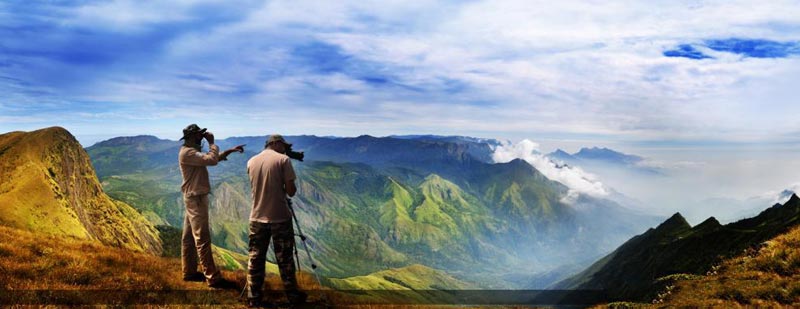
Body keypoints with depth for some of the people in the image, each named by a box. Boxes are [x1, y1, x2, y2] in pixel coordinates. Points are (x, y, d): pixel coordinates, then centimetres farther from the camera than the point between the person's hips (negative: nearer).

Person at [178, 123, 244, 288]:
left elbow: (214, 158, 19)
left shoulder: (193, 151, 14)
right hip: (196, 198, -11)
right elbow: (212, 160, -27)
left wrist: (231, 150, 7)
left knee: (189, 236, 14)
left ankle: (189, 272, 23)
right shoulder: (188, 153, -18)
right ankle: (213, 278, -8)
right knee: (202, 239, -9)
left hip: (194, 198, 11)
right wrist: (212, 142, -13)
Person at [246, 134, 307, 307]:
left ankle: (253, 298, 15)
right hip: (280, 218, -4)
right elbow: (291, 191, -11)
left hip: (257, 218, 4)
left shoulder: (251, 162, 7)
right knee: (285, 259, 6)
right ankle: (292, 295, 17)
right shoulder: (283, 160, -9)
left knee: (256, 259, 10)